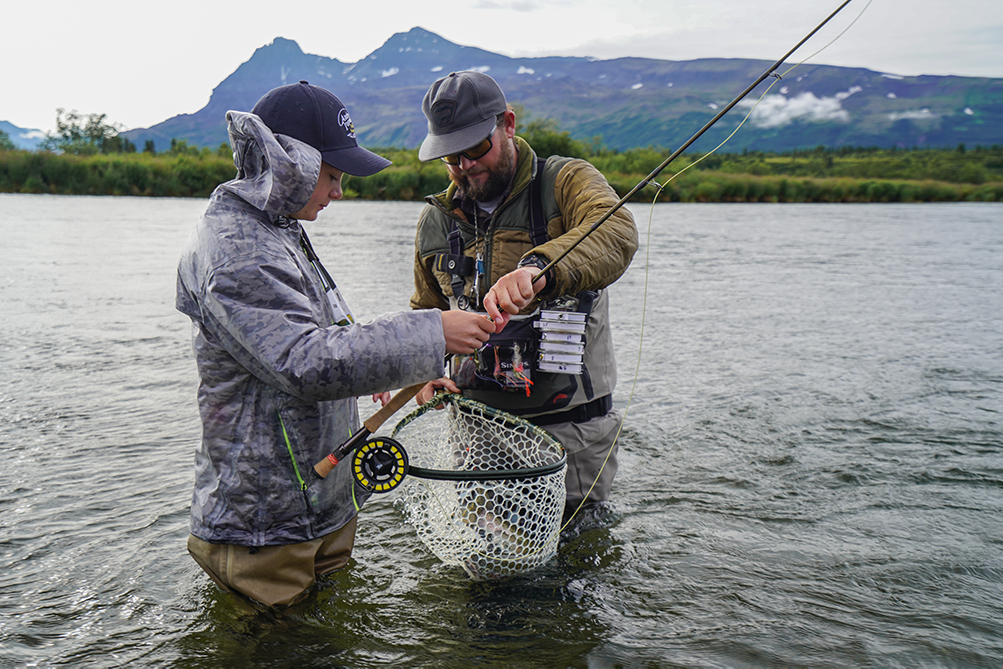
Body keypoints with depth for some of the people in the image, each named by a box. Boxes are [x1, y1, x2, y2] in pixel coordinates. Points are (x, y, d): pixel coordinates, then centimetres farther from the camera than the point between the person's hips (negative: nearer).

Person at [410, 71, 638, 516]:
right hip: (476, 432, 4)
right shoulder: (436, 220, 10)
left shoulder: (566, 183, -5)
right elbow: (426, 311, 22)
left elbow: (616, 233, -28)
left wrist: (537, 267, -47)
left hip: (570, 429, -3)